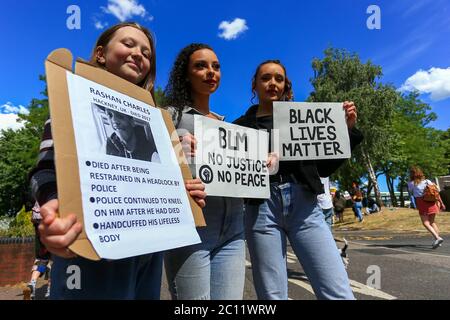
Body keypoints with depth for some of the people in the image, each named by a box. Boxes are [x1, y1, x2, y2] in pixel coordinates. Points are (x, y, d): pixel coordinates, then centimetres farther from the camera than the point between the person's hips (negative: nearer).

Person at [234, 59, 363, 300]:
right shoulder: (242, 125, 11)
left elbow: (324, 168, 14)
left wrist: (346, 129, 5)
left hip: (303, 204, 1)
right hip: (261, 208, -1)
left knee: (339, 294, -4)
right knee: (272, 296, 3)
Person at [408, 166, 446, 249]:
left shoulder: (411, 183, 0)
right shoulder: (428, 181, 12)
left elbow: (411, 193, 13)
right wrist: (441, 203, 12)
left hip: (421, 203, -5)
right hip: (432, 203, 5)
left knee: (426, 223, -4)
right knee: (432, 222, 18)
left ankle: (437, 238, -22)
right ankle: (438, 241, 15)